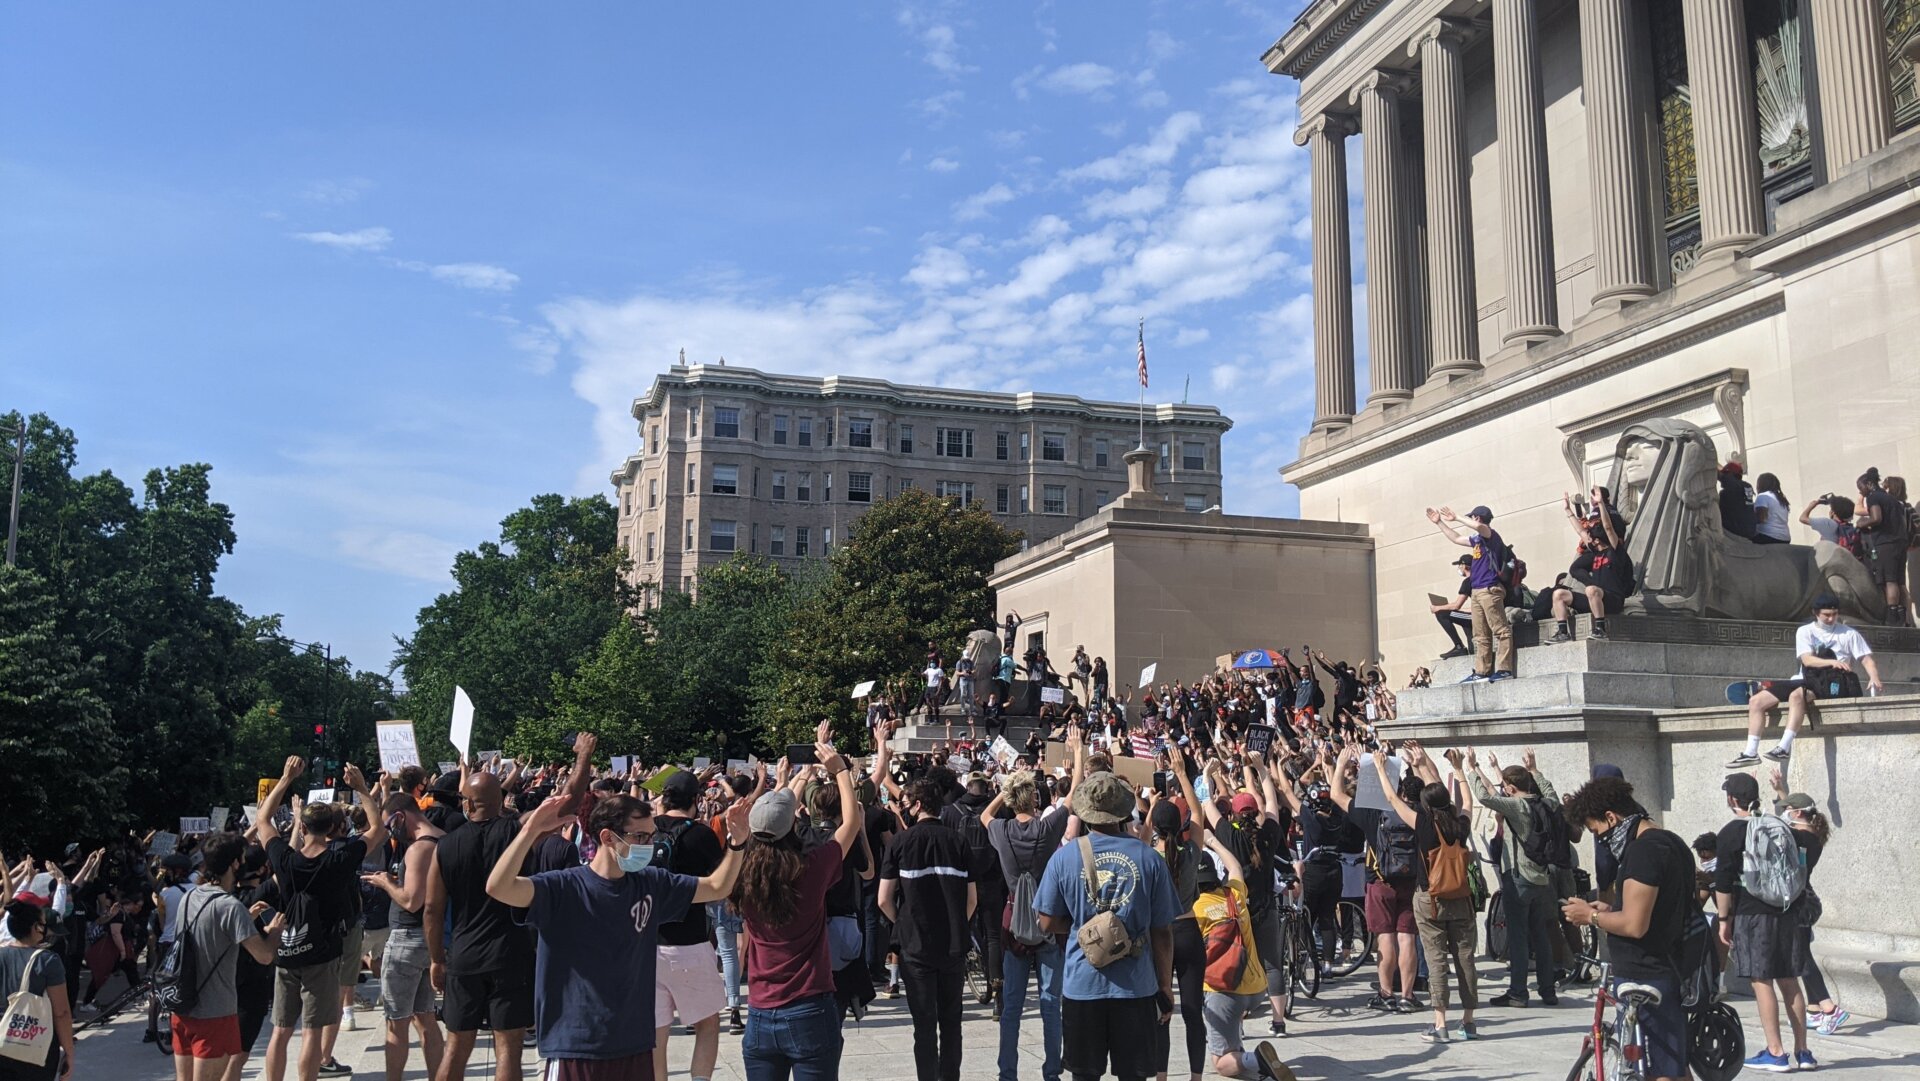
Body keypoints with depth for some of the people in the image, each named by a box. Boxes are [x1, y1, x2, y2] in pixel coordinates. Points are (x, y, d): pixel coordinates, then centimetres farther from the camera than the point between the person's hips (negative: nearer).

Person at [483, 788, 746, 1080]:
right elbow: (497, 888, -27)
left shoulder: (651, 884, 5)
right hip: (576, 1049, -5)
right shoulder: (563, 888, -12)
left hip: (636, 1045, 5)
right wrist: (531, 830, -38)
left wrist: (737, 841, -3)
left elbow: (717, 887, 12)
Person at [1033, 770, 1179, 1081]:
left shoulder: (1065, 857, -5)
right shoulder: (1149, 859, -5)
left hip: (1082, 984, 0)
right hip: (1136, 985, 0)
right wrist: (1166, 988, 10)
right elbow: (1162, 932, 0)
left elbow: (1048, 923, 1)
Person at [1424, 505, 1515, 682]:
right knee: (1480, 636, 5)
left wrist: (1456, 518, -21)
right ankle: (1481, 672, 5)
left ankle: (1504, 669, -16)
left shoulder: (1490, 535, -5)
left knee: (1501, 631, -10)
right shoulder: (1478, 539, 20)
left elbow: (1479, 526, -29)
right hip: (1477, 591, 10)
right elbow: (1456, 538, 36)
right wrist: (1439, 522, 37)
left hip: (1489, 590, -10)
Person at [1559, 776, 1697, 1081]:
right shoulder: (1672, 842, 14)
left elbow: (1635, 925, -24)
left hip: (1644, 978, -10)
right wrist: (1608, 910, 12)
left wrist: (1590, 916, -8)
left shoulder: (1643, 850, -19)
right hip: (1670, 973, 10)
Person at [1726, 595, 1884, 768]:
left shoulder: (1849, 634, 7)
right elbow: (1807, 659, -3)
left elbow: (1867, 659, 0)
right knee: (1756, 701, -9)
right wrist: (1832, 662, -21)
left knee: (1797, 694, -37)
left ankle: (1785, 748, -42)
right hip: (1807, 679, 4)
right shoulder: (1805, 631, 12)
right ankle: (1751, 752, -11)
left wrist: (1874, 678, -20)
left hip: (1832, 684, -4)